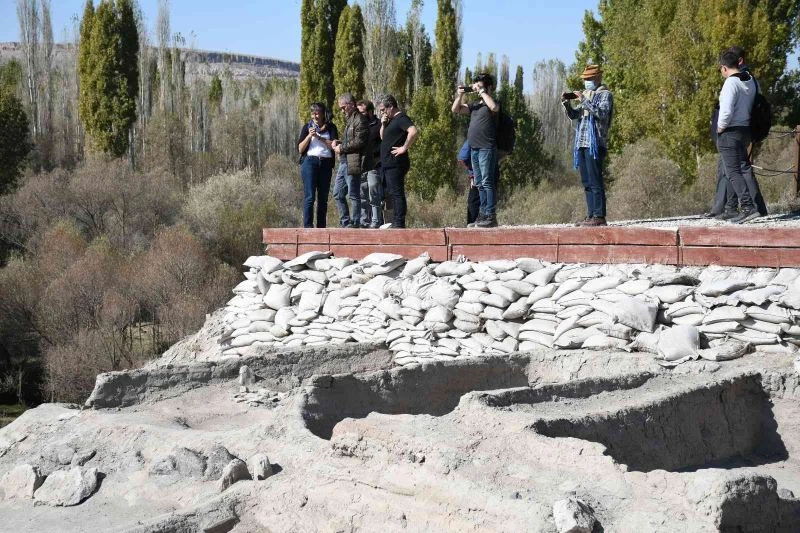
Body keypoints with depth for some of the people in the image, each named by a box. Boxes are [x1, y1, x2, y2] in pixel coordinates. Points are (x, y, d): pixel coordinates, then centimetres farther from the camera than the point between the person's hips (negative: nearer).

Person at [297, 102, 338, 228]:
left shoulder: (330, 127, 10)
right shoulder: (307, 126, 9)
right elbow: (300, 149, 5)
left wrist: (318, 137, -11)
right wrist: (309, 136, -9)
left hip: (326, 164, 2)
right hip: (310, 162, -2)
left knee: (323, 198, 4)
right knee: (309, 196, -11)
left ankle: (321, 226, 8)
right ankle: (307, 225, -12)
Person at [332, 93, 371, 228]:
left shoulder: (360, 120, -10)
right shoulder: (350, 120, 22)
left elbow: (359, 142, -18)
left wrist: (342, 148, -11)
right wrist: (338, 143, 9)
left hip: (355, 162, -10)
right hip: (346, 162, 10)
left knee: (354, 194, -7)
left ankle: (355, 222, -2)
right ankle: (345, 222, 14)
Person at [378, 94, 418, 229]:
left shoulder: (401, 118, -11)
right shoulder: (391, 120, 19)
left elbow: (414, 132, -27)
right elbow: (382, 138, 26)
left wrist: (404, 148, -22)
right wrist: (383, 125, 10)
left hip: (396, 163, -11)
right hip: (387, 163, 11)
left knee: (397, 193, -10)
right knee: (390, 193, 12)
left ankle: (399, 222, -10)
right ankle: (396, 222, 16)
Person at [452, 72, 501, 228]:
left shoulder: (492, 103, -2)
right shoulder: (475, 105, 18)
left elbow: (493, 107, -27)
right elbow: (455, 110, 18)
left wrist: (481, 91, -17)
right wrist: (460, 95, 3)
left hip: (486, 149, -8)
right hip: (474, 149, 8)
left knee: (487, 182, -10)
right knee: (479, 184, 10)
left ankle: (491, 215, -10)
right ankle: (483, 213, 15)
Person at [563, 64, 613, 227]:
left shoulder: (605, 94, 1)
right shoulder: (586, 94, 24)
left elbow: (602, 113, -15)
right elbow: (573, 115, 19)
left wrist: (584, 100, -17)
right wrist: (566, 103, 1)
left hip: (595, 144, -8)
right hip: (581, 143, 8)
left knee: (595, 181, -11)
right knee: (586, 182, 8)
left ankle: (599, 216, -12)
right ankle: (591, 215, 11)